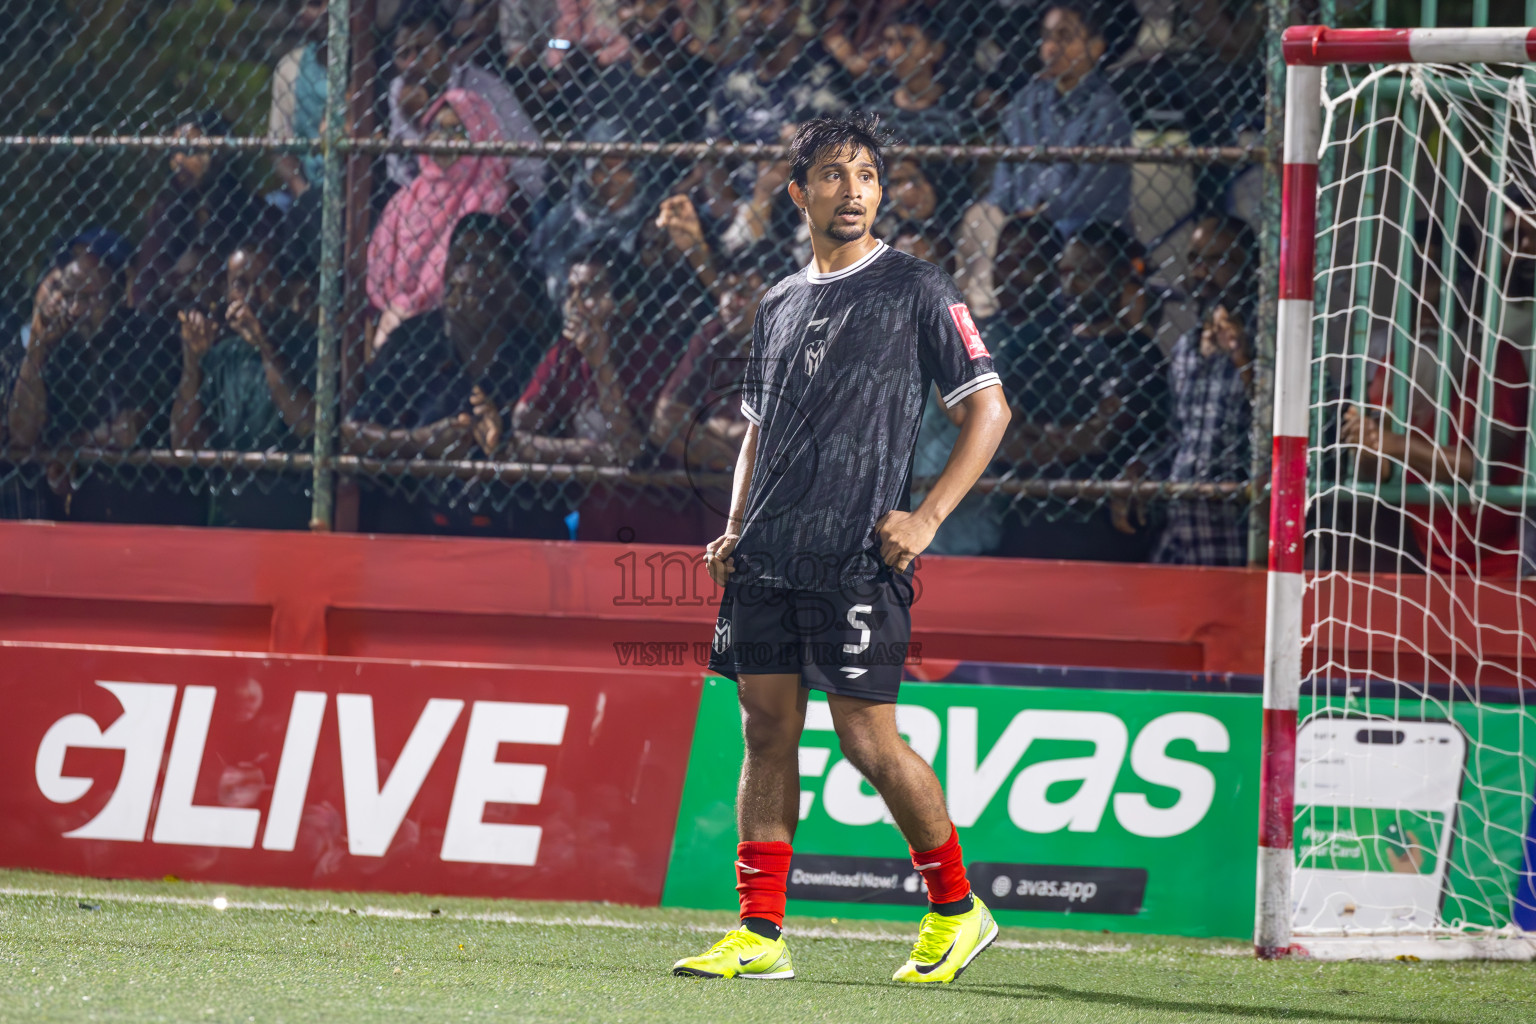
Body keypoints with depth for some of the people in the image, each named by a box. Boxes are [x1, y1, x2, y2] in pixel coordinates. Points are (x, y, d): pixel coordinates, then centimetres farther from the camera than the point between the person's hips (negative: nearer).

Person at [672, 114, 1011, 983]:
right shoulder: (780, 303, 17)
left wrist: (926, 518, -10)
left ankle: (957, 909, 10)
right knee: (767, 731, 3)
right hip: (766, 557, 6)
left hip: (858, 558, -6)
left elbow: (990, 408, -2)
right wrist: (736, 530, 11)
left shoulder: (917, 290, 0)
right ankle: (761, 935, 5)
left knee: (869, 739, -7)